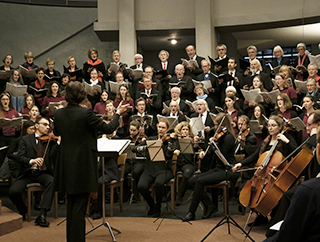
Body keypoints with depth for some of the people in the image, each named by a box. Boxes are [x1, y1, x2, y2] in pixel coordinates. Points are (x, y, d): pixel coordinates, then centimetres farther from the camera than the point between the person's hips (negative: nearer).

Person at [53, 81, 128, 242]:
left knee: (71, 203, 17)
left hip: (66, 165, 6)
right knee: (80, 204, 0)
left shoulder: (58, 114, -1)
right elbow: (109, 129, -11)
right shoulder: (86, 113, -18)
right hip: (83, 164, -6)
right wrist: (118, 113, 4)